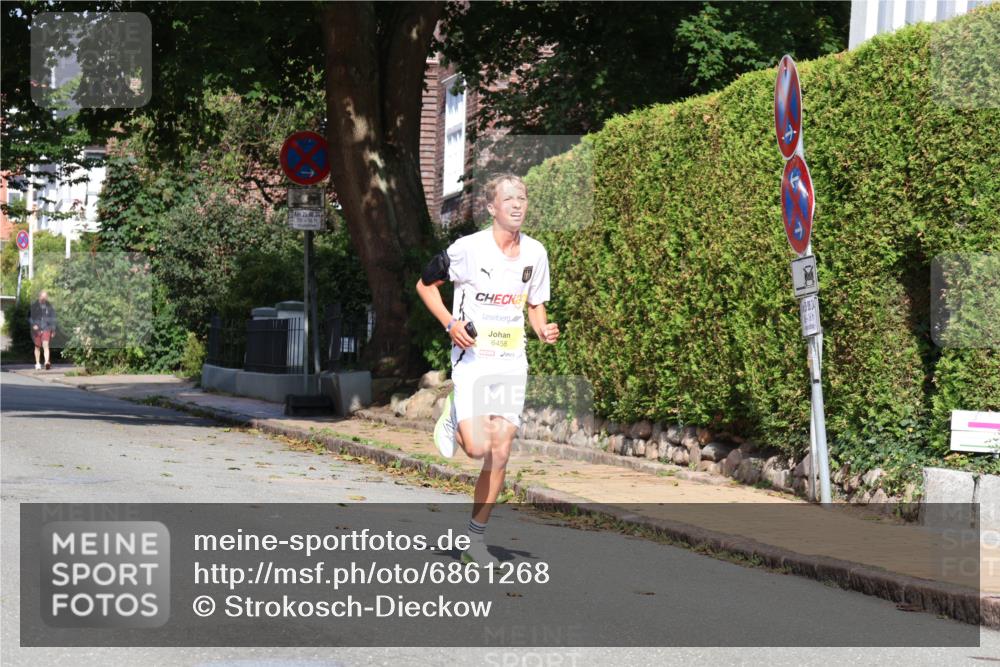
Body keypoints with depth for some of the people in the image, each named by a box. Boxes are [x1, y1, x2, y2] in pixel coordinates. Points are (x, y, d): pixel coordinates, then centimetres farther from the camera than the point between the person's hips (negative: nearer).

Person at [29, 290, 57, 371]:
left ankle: (47, 362, -27)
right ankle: (37, 364, 19)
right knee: (37, 346, 8)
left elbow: (52, 318, 12)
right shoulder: (34, 306, 5)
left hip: (46, 329, -1)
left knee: (45, 345, -16)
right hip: (37, 329, 1)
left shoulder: (49, 306, 7)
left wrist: (53, 330, 11)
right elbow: (31, 317, 6)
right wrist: (33, 325, -13)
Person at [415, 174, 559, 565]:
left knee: (500, 453, 1)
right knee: (478, 447, -18)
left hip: (512, 361, 5)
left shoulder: (535, 253, 5)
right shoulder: (468, 248, -10)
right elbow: (425, 285, 1)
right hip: (472, 357, -4)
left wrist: (544, 330, -2)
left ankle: (476, 540, 14)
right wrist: (450, 324, -13)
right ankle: (453, 420, 19)